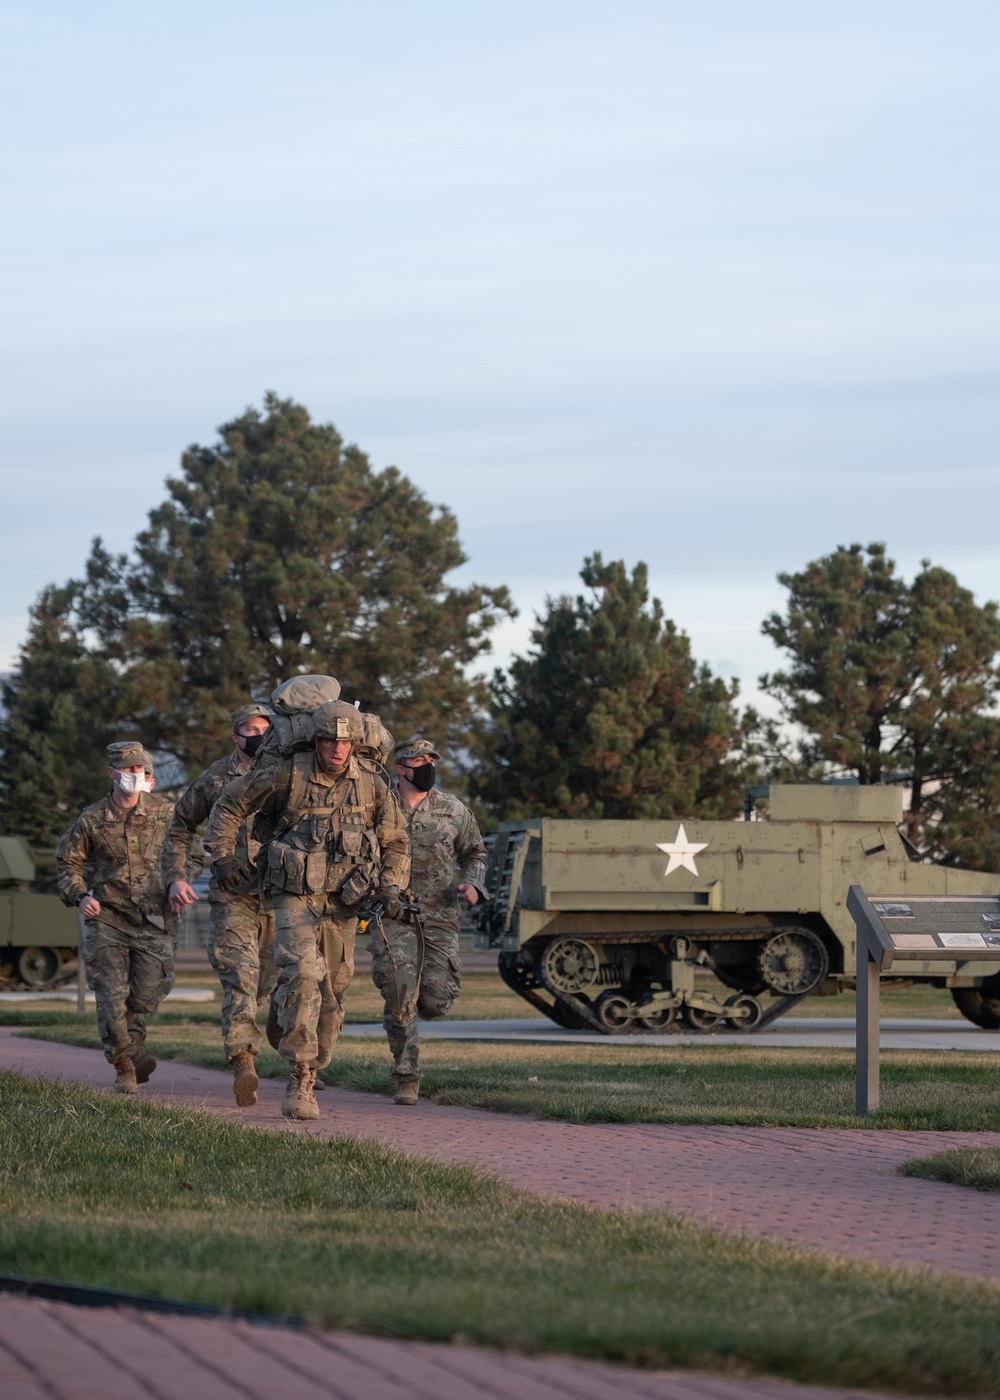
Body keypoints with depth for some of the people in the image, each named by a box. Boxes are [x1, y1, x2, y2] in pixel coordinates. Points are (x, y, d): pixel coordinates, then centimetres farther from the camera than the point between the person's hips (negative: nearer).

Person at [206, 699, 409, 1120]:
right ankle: (299, 1079, -23)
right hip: (294, 898, -4)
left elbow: (396, 843, 14)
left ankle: (309, 1074, 24)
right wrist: (223, 857, 1)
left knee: (332, 994, 7)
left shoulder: (371, 786, 2)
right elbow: (229, 805, 5)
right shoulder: (286, 776, -8)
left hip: (342, 905, 4)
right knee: (302, 975, -24)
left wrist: (391, 887, -1)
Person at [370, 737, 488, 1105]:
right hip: (392, 918, -2)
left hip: (440, 919, 2)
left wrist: (473, 884, -1)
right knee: (399, 998, -13)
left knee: (435, 1002, -2)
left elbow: (474, 853, 18)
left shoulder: (454, 811, 5)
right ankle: (407, 1078, -2)